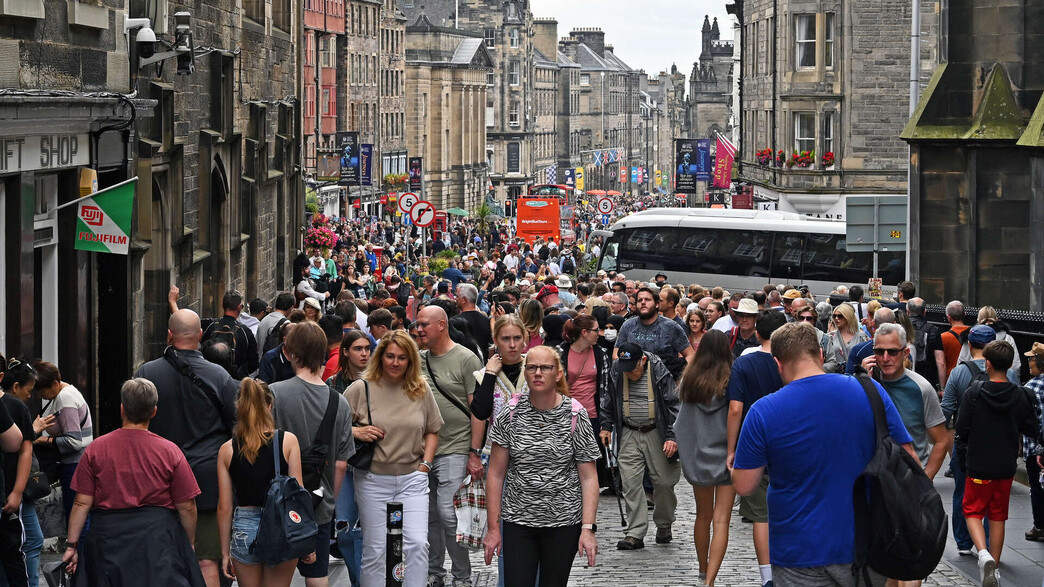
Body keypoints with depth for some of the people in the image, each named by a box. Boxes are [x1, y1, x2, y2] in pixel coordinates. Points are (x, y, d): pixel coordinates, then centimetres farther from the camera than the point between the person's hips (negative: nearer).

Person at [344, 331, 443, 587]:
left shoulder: (421, 390, 4)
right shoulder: (360, 389, -3)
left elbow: (432, 431, 14)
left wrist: (424, 465, 3)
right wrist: (355, 432, -15)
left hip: (412, 479, 1)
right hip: (373, 479, -1)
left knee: (417, 544, -11)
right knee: (374, 550, 4)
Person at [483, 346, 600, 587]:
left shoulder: (576, 416, -4)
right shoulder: (510, 414, -2)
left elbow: (589, 477, -4)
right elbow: (496, 474, 1)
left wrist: (588, 528, -12)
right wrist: (493, 528, -2)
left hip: (564, 522, 0)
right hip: (518, 521, 1)